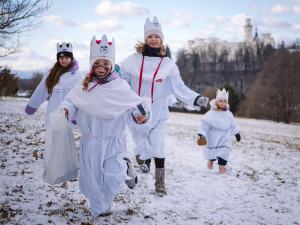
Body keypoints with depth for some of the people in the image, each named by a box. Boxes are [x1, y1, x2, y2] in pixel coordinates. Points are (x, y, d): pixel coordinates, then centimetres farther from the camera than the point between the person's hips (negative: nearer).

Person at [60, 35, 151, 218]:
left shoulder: (121, 87, -10)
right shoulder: (84, 87, -1)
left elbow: (132, 110, -4)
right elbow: (72, 101, 13)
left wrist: (139, 118, -24)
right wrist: (65, 109, -8)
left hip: (113, 141, -3)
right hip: (90, 141, 3)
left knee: (113, 179, -11)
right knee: (91, 180, 10)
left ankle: (125, 168, 24)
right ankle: (100, 209, 34)